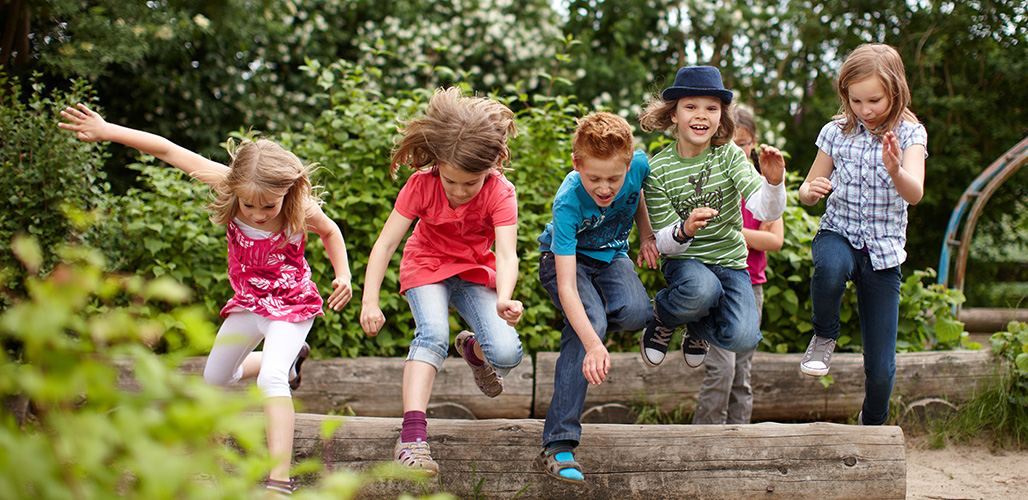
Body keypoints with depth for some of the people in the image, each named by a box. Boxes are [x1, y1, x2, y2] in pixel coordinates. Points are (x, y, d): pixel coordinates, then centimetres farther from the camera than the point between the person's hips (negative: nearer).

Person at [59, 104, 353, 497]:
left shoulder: (302, 211, -28)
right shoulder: (227, 185, -25)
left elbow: (331, 231, -3)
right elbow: (168, 151, -20)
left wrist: (343, 275, -15)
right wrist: (107, 131, -20)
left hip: (292, 304, -5)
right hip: (247, 302, 6)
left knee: (271, 377, -31)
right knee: (215, 380, 24)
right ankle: (290, 356, 49)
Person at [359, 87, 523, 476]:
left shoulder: (500, 193, -22)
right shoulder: (422, 184, -21)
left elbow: (507, 255, -31)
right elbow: (385, 243, -20)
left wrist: (504, 300, -52)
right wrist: (369, 302, -29)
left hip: (476, 272, 1)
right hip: (427, 269, -1)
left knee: (507, 353, -19)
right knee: (432, 334, -31)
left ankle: (473, 349, 20)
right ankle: (412, 434, -36)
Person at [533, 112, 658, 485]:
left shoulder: (638, 165, -24)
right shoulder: (568, 204, -34)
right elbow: (567, 286, -39)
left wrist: (646, 236, -1)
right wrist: (593, 344, -49)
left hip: (611, 256, 4)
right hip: (564, 258, -4)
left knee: (635, 313, -28)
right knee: (590, 322, -31)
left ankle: (575, 333, 8)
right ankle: (558, 445, -31)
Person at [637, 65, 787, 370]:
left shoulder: (728, 155, -8)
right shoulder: (658, 170, -10)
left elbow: (766, 211, -19)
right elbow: (663, 243, -10)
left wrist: (774, 181, -41)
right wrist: (685, 231, -34)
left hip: (730, 261, 2)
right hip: (683, 261, -2)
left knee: (743, 339, -23)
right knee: (703, 288, -39)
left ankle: (697, 328, 14)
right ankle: (661, 316, -2)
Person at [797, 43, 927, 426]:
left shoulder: (910, 134, -6)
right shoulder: (836, 132, 0)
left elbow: (914, 194, -22)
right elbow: (808, 193, 9)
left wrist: (895, 170, -45)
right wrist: (810, 190, -17)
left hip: (884, 250, 0)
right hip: (839, 235, 0)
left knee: (881, 368, 0)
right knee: (830, 267, -41)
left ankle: (872, 425, 32)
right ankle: (825, 336, -10)